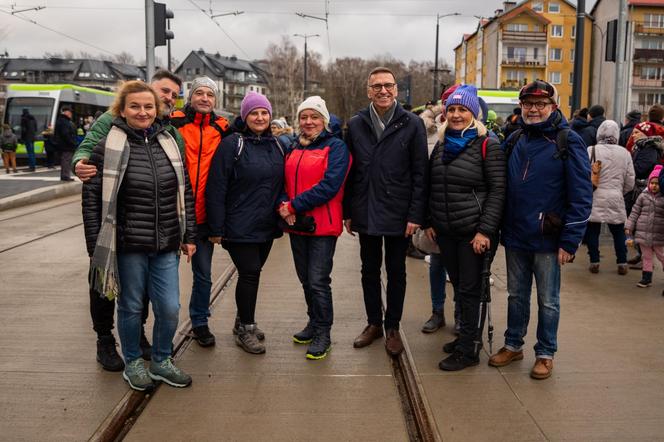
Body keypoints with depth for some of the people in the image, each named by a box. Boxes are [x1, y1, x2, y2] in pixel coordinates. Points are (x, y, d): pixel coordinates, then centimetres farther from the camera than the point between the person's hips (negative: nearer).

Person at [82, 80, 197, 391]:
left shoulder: (168, 143, 7)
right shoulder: (108, 147, -6)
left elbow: (185, 192, 12)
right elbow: (92, 198, -5)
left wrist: (189, 236, 9)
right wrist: (96, 247, -8)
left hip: (166, 245, 4)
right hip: (128, 245, -3)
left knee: (169, 307, 5)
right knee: (131, 307, 10)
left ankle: (162, 362, 28)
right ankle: (133, 363, 31)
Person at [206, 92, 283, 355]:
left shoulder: (277, 145, 10)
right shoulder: (231, 144, -9)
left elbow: (282, 183, 17)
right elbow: (216, 188, -12)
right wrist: (216, 228, -14)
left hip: (267, 225, 6)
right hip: (240, 226, -6)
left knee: (253, 272, 14)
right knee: (250, 273, -5)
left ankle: (244, 322, 30)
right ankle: (246, 331, 10)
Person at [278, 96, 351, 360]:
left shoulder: (336, 147, -5)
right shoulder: (293, 149, 14)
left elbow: (329, 185, -17)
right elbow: (284, 182, 14)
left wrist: (294, 206, -17)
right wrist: (284, 206, -8)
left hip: (323, 225, -6)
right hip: (296, 225, 6)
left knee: (318, 281, -6)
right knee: (305, 279, 14)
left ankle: (323, 334, 7)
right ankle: (314, 323, 30)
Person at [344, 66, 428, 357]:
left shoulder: (412, 125, -4)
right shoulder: (355, 125, 4)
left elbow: (420, 173, -6)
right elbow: (349, 172, 6)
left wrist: (415, 215, -11)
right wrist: (347, 211, 3)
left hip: (398, 214, -2)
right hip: (365, 213, 3)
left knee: (396, 273, 10)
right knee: (369, 271, 13)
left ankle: (392, 328, 23)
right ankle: (373, 323, 29)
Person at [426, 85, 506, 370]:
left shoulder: (487, 146, -7)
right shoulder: (441, 146, 10)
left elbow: (497, 190, -11)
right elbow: (432, 188, 16)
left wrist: (486, 231, -15)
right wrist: (430, 222, 9)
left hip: (474, 232, -6)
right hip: (446, 232, 6)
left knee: (470, 290, 1)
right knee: (458, 286, 14)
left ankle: (468, 349, 11)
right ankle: (467, 335, 30)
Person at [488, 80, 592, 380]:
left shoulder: (569, 142, -8)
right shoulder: (514, 141, 8)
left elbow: (581, 196, -11)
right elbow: (501, 187, 12)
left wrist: (570, 241, -15)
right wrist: (500, 228, 5)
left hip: (548, 240, -5)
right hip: (515, 237, 5)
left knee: (548, 301, 9)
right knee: (516, 295, 17)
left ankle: (545, 354, 23)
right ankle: (513, 345, 32)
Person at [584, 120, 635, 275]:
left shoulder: (591, 150, -9)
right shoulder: (624, 153, 1)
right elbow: (630, 182, 6)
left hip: (595, 198, -2)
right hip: (616, 199, 3)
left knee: (592, 231, 9)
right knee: (618, 232, 15)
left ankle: (594, 262, 10)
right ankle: (622, 263, 18)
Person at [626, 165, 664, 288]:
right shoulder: (643, 196, 2)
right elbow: (635, 212, 5)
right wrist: (629, 226, 0)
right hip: (643, 233, 2)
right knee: (646, 256, 10)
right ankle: (647, 277, 19)